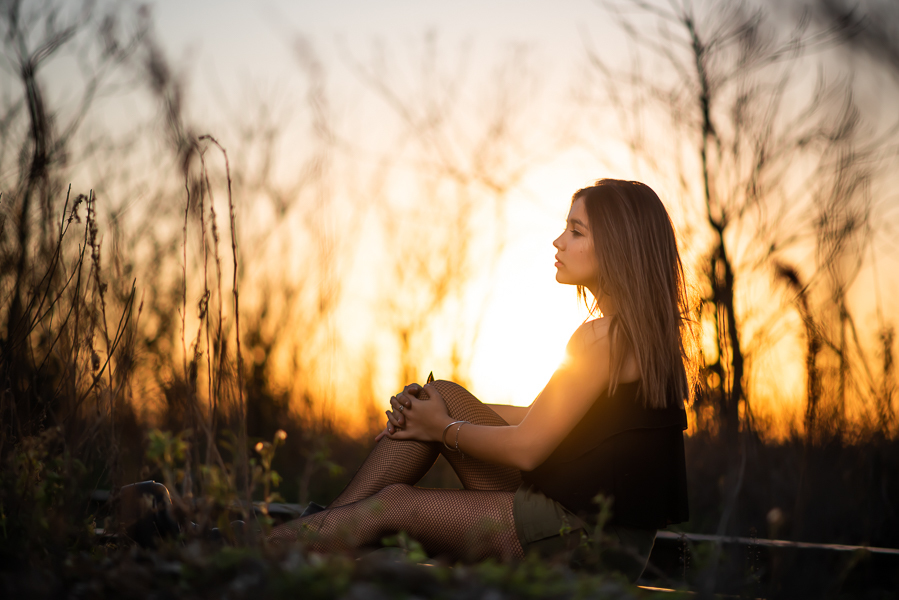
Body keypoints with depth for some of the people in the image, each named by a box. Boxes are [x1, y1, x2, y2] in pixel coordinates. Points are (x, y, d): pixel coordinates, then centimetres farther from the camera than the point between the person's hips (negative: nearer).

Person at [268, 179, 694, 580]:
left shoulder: (606, 336, -19)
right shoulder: (641, 330, 13)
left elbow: (526, 449, -17)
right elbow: (547, 420, 18)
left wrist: (443, 428, 0)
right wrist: (437, 412, 11)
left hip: (590, 538, -9)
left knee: (393, 504, -5)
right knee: (444, 395, 7)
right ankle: (329, 523, 9)